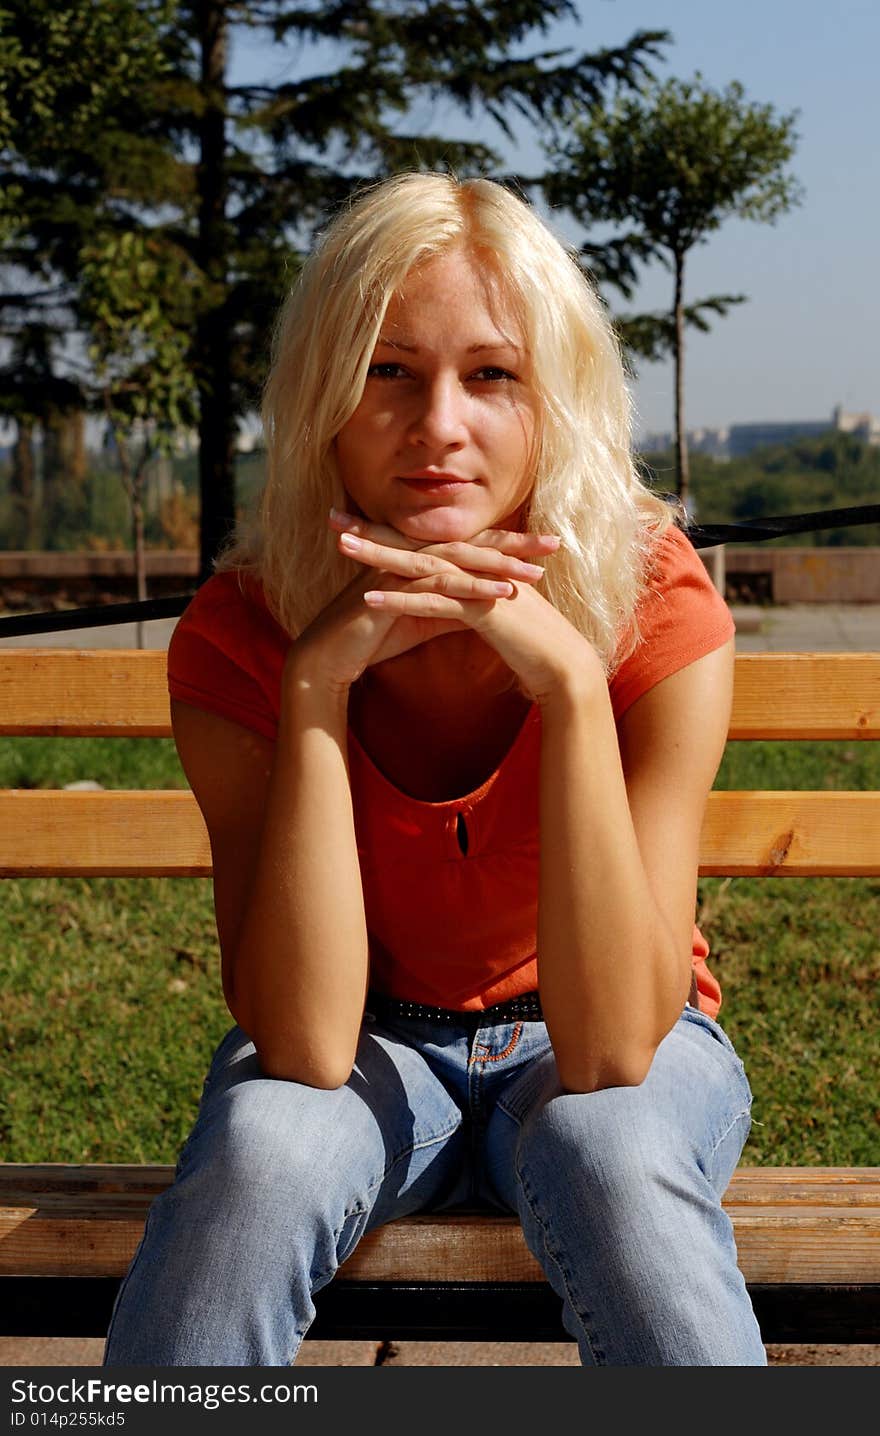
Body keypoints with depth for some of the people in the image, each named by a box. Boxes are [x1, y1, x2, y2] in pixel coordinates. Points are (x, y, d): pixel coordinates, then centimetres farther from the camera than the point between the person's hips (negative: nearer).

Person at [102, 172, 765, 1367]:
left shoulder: (657, 608, -21)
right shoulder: (238, 637, -18)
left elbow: (609, 1051, -28)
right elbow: (305, 1049, -28)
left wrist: (568, 678, -36)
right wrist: (318, 679, -33)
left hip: (611, 1049, 0)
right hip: (369, 1052, 1)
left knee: (610, 1154, -36)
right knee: (262, 1145, -33)